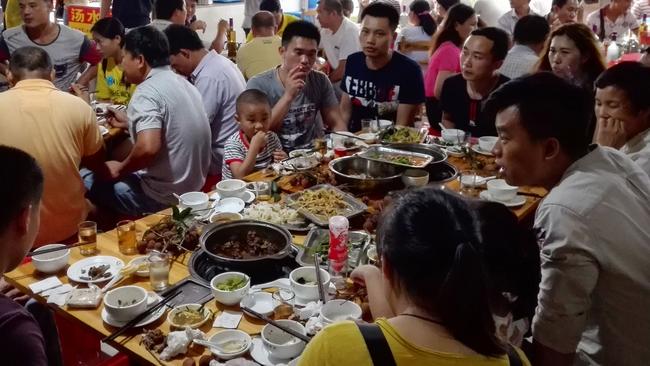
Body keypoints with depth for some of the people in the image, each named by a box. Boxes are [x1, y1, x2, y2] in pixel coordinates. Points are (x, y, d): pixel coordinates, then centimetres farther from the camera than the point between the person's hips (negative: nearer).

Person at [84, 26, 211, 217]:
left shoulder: (148, 91, -19)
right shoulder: (182, 83, 8)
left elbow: (148, 148, -32)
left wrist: (120, 169, -14)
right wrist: (130, 123, 23)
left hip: (164, 197, -9)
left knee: (85, 178, 4)